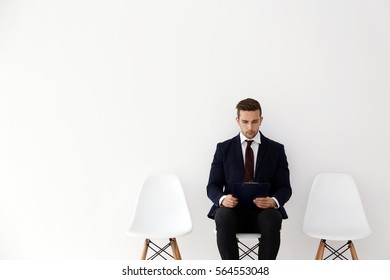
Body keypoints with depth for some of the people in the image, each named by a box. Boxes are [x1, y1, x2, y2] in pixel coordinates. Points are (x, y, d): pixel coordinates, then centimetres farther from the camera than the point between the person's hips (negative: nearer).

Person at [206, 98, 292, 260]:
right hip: (233, 209, 0)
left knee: (272, 220, -35)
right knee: (223, 217, -35)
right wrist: (222, 199, -18)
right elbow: (212, 186, 7)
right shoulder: (224, 148, 10)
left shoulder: (276, 149, 10)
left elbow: (285, 188, 6)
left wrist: (273, 201, -18)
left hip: (264, 210, 0)